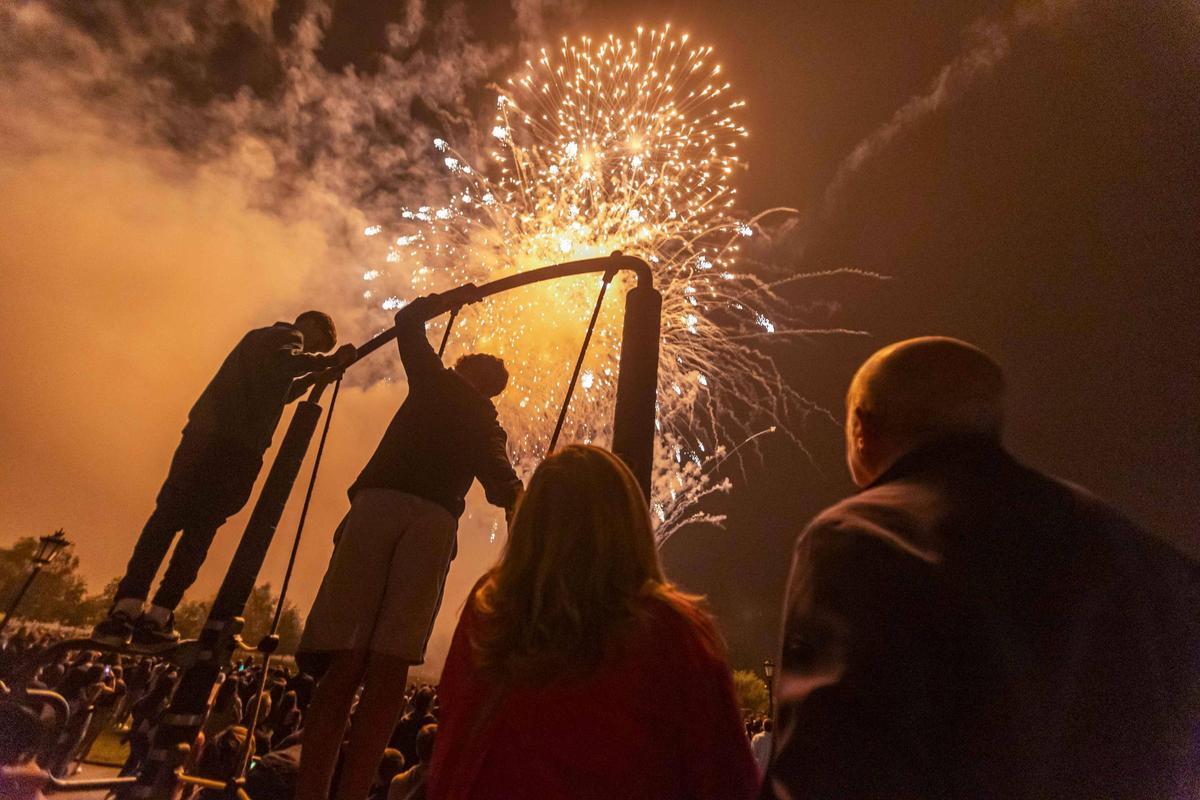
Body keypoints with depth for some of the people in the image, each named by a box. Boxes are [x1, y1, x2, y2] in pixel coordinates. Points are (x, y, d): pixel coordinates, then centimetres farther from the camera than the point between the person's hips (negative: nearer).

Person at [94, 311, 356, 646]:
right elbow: (281, 364, -18)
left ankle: (125, 608, -6)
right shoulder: (289, 336, 5)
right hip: (234, 445, -7)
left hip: (203, 434, 7)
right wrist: (330, 360, -11)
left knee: (166, 517, 0)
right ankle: (157, 618, -9)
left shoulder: (260, 336, 31)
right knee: (200, 529, -7)